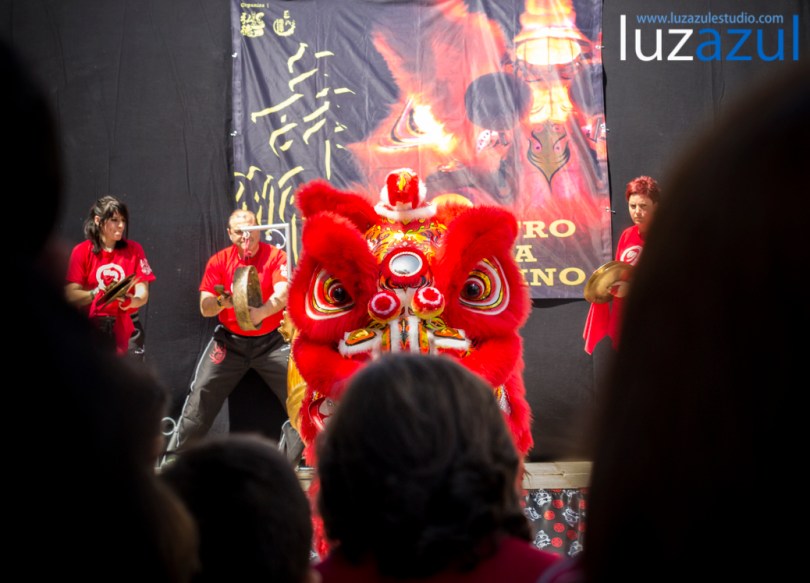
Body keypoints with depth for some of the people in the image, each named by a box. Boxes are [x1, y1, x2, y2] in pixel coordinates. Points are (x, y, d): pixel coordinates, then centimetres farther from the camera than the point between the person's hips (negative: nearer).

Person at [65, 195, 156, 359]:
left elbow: (143, 294, -2)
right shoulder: (81, 252, 0)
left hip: (127, 328, 1)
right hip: (93, 327, -1)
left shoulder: (134, 250, 4)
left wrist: (130, 301, -24)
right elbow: (71, 296, -7)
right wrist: (96, 293, -26)